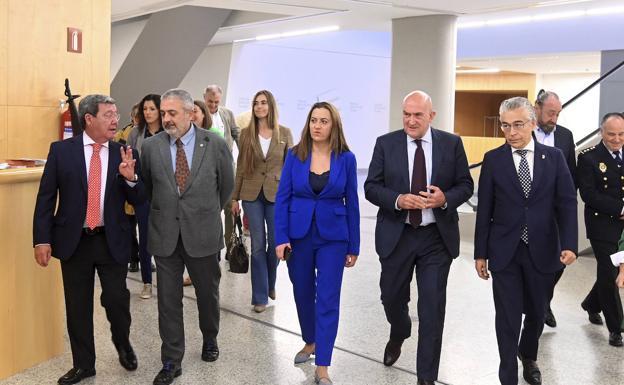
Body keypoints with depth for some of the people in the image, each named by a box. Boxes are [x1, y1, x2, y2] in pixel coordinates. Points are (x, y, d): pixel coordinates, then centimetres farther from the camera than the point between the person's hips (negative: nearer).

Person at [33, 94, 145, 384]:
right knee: (77, 306, 10)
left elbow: (139, 200, 0)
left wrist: (130, 177, -19)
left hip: (113, 241, 0)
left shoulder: (126, 154, 0)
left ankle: (123, 344, 35)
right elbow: (46, 197, -1)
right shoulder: (61, 150, -3)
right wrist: (42, 239, -7)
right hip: (74, 240, 0)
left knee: (117, 300, 4)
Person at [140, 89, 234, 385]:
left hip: (203, 234, -1)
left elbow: (226, 185, 7)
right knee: (168, 300, 7)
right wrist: (163, 211, 12)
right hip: (165, 235, 1)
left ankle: (210, 340, 43)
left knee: (208, 293, 16)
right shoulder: (151, 146, -3)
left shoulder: (215, 145, -7)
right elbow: (147, 186, 12)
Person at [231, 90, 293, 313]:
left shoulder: (284, 133, 1)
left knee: (275, 242, 6)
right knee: (258, 245, 3)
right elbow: (240, 167, 6)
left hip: (276, 194, 0)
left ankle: (270, 284, 34)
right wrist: (235, 197, 4)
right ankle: (260, 296, 12)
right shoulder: (246, 134, 3)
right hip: (252, 194, 0)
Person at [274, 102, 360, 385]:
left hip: (332, 237, -1)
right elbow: (282, 198, -2)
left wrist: (353, 246, 1)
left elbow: (352, 204, 0)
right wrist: (281, 238, -10)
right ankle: (310, 342, 41)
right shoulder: (294, 155, -2)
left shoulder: (346, 158, -4)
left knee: (328, 299, -2)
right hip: (299, 234, 2)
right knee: (303, 294, 16)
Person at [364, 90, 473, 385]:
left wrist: (445, 199, -18)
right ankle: (399, 335, 51)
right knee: (392, 298, 15)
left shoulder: (452, 144, 0)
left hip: (437, 236, -1)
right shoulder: (386, 143, 0)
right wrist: (398, 200, -20)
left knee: (432, 308, 1)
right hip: (396, 235, 1)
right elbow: (371, 186, -2)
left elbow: (465, 185, 3)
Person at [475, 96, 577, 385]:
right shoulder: (493, 159, -2)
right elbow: (484, 210, 0)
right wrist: (481, 253, -1)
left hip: (541, 251, 2)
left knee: (536, 313, 17)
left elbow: (567, 202, -1)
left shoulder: (554, 157, 1)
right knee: (508, 319, 1)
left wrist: (569, 243, -14)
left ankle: (528, 356, 45)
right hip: (505, 252, -2)